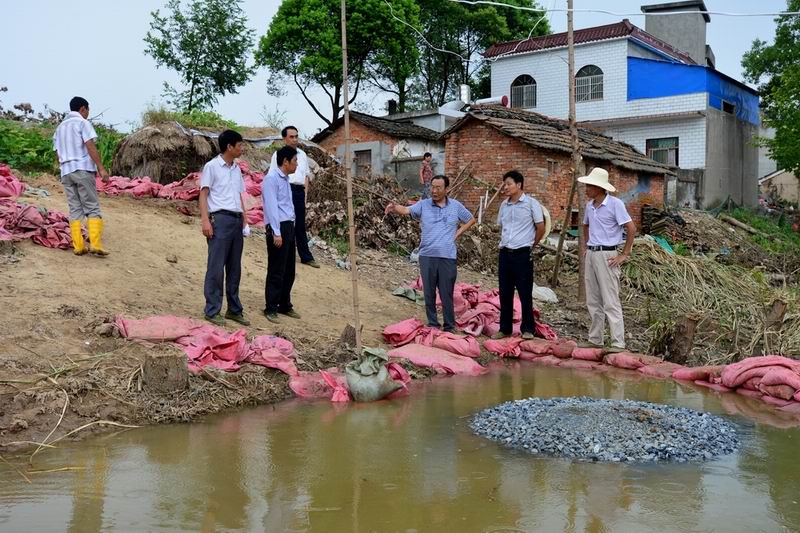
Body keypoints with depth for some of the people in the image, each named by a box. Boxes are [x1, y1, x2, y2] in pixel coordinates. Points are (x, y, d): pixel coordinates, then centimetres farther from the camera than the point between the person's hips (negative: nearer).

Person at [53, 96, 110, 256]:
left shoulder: (60, 127, 20)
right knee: (92, 208, -5)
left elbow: (57, 155, 19)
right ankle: (95, 244, -14)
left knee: (74, 209, 6)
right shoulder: (82, 123, -2)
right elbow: (90, 146, -13)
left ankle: (78, 246, 0)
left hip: (66, 172, 6)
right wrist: (101, 168, -15)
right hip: (83, 170, -6)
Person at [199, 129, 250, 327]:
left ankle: (234, 309, 18)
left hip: (237, 220, 7)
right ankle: (212, 311, 0)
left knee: (235, 268, 10)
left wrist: (244, 220, 13)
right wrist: (205, 220, -15)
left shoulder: (237, 169, 17)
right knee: (216, 267, -5)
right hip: (220, 219, -7)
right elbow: (203, 194, -5)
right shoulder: (212, 166, -3)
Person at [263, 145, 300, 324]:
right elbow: (271, 206, -16)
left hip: (289, 227, 9)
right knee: (276, 272, -4)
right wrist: (276, 233, -20)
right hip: (278, 228, -9)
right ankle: (270, 309, 3)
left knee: (289, 271, 14)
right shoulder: (271, 178, -10)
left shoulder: (285, 179, 18)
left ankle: (285, 305, 26)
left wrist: (291, 228, 11)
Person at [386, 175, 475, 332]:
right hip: (427, 256, 1)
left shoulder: (456, 206, 5)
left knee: (446, 294, 3)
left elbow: (471, 220, 18)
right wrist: (395, 208, -37)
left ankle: (449, 327, 13)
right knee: (429, 293, 8)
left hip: (447, 257, -1)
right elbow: (406, 210, -15)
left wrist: (457, 234, 6)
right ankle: (432, 324, 20)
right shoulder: (423, 205, 2)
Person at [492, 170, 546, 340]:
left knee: (525, 294, 0)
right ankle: (505, 328, 18)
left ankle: (527, 329, 10)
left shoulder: (531, 203, -7)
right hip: (505, 253, 6)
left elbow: (541, 228, -3)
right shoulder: (504, 205, 11)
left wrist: (531, 246, 4)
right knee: (505, 294, 9)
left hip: (522, 254, -6)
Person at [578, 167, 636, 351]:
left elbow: (631, 228, -13)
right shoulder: (590, 205, 11)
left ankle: (618, 343, -6)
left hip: (607, 255, -8)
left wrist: (625, 255, -12)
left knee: (610, 302, -8)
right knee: (593, 301, 12)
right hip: (591, 255, 8)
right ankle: (595, 339, 21)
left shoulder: (615, 204, -11)